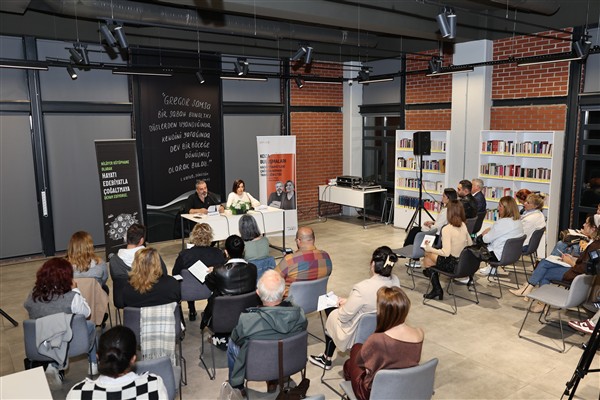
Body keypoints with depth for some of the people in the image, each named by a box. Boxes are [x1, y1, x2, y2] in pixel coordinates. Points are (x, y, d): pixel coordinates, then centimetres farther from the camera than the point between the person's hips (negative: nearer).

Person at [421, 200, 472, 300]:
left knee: (428, 254, 13)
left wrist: (430, 249, -11)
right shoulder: (463, 226, -1)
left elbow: (446, 252, -25)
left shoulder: (447, 229, -22)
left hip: (451, 265, -7)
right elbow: (470, 244, 10)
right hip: (464, 263, 7)